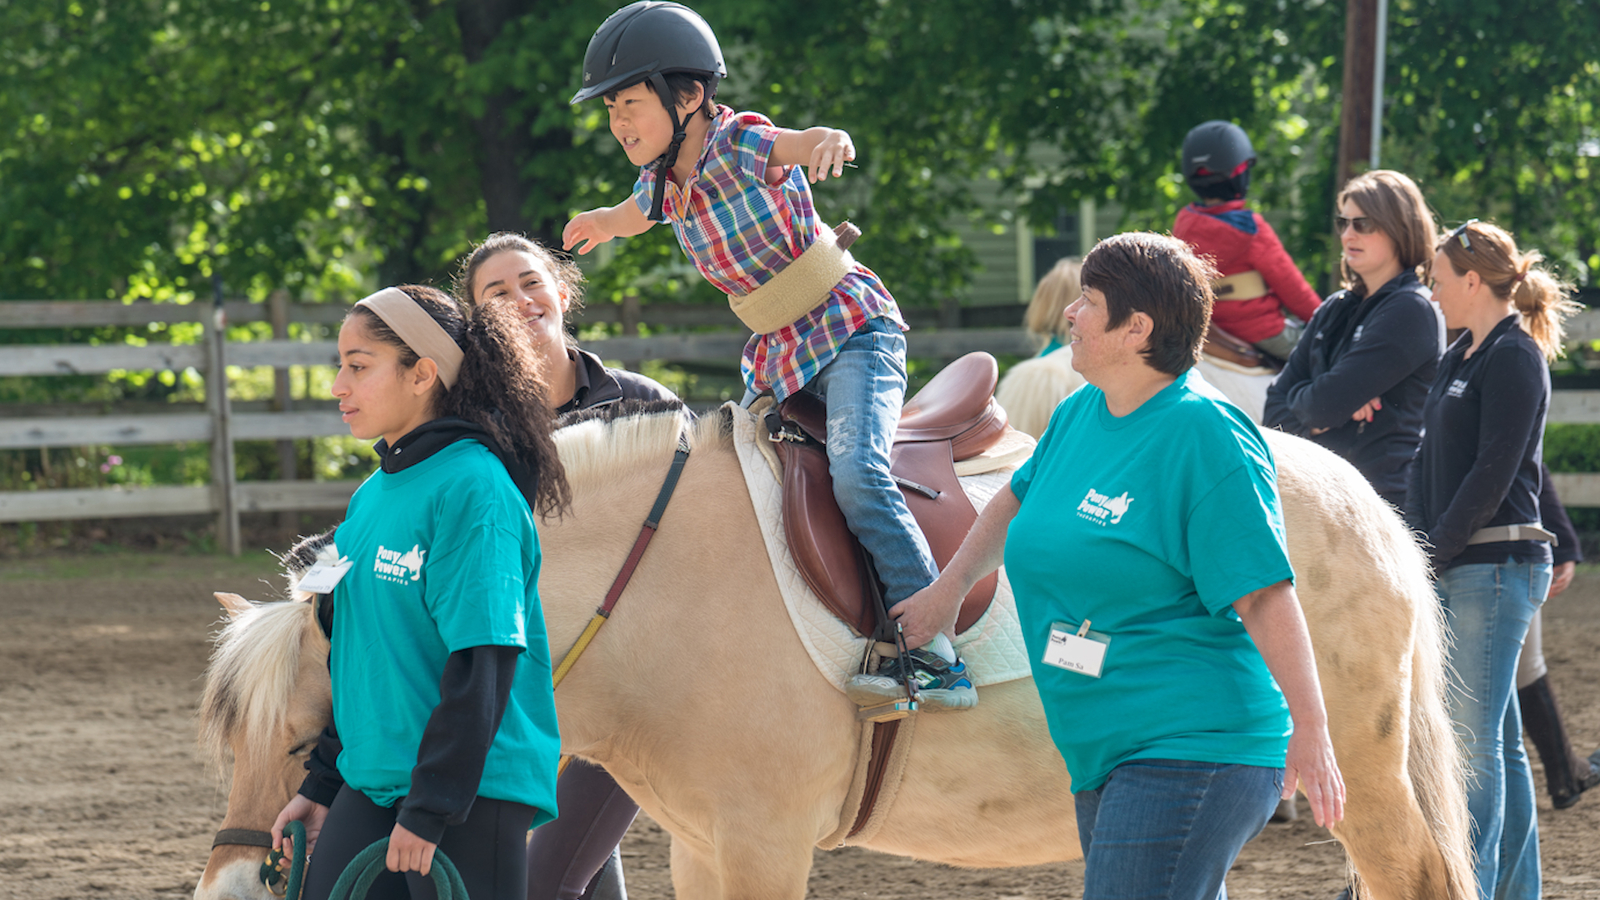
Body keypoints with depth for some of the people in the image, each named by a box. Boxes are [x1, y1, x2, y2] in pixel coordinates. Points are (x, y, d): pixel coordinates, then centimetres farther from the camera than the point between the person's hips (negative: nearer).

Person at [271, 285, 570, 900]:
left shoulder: (473, 489, -14)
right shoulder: (371, 497, 13)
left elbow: (481, 666, -19)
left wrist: (430, 810, -20)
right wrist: (320, 786, 21)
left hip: (472, 791, -8)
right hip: (370, 783, 8)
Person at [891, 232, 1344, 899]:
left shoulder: (1207, 436, -17)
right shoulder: (1078, 414, 11)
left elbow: (1265, 595, -21)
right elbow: (1020, 498, 32)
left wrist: (1310, 731, -24)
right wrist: (951, 585, 20)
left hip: (1190, 750, -10)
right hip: (1105, 755, 10)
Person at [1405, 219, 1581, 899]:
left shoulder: (1514, 357, -10)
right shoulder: (1460, 357, 17)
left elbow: (1494, 471, -16)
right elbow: (1430, 462, 17)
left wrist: (1435, 554, -15)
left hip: (1498, 563, -9)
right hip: (1454, 569, 9)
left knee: (1475, 738, -10)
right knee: (1499, 741, 11)